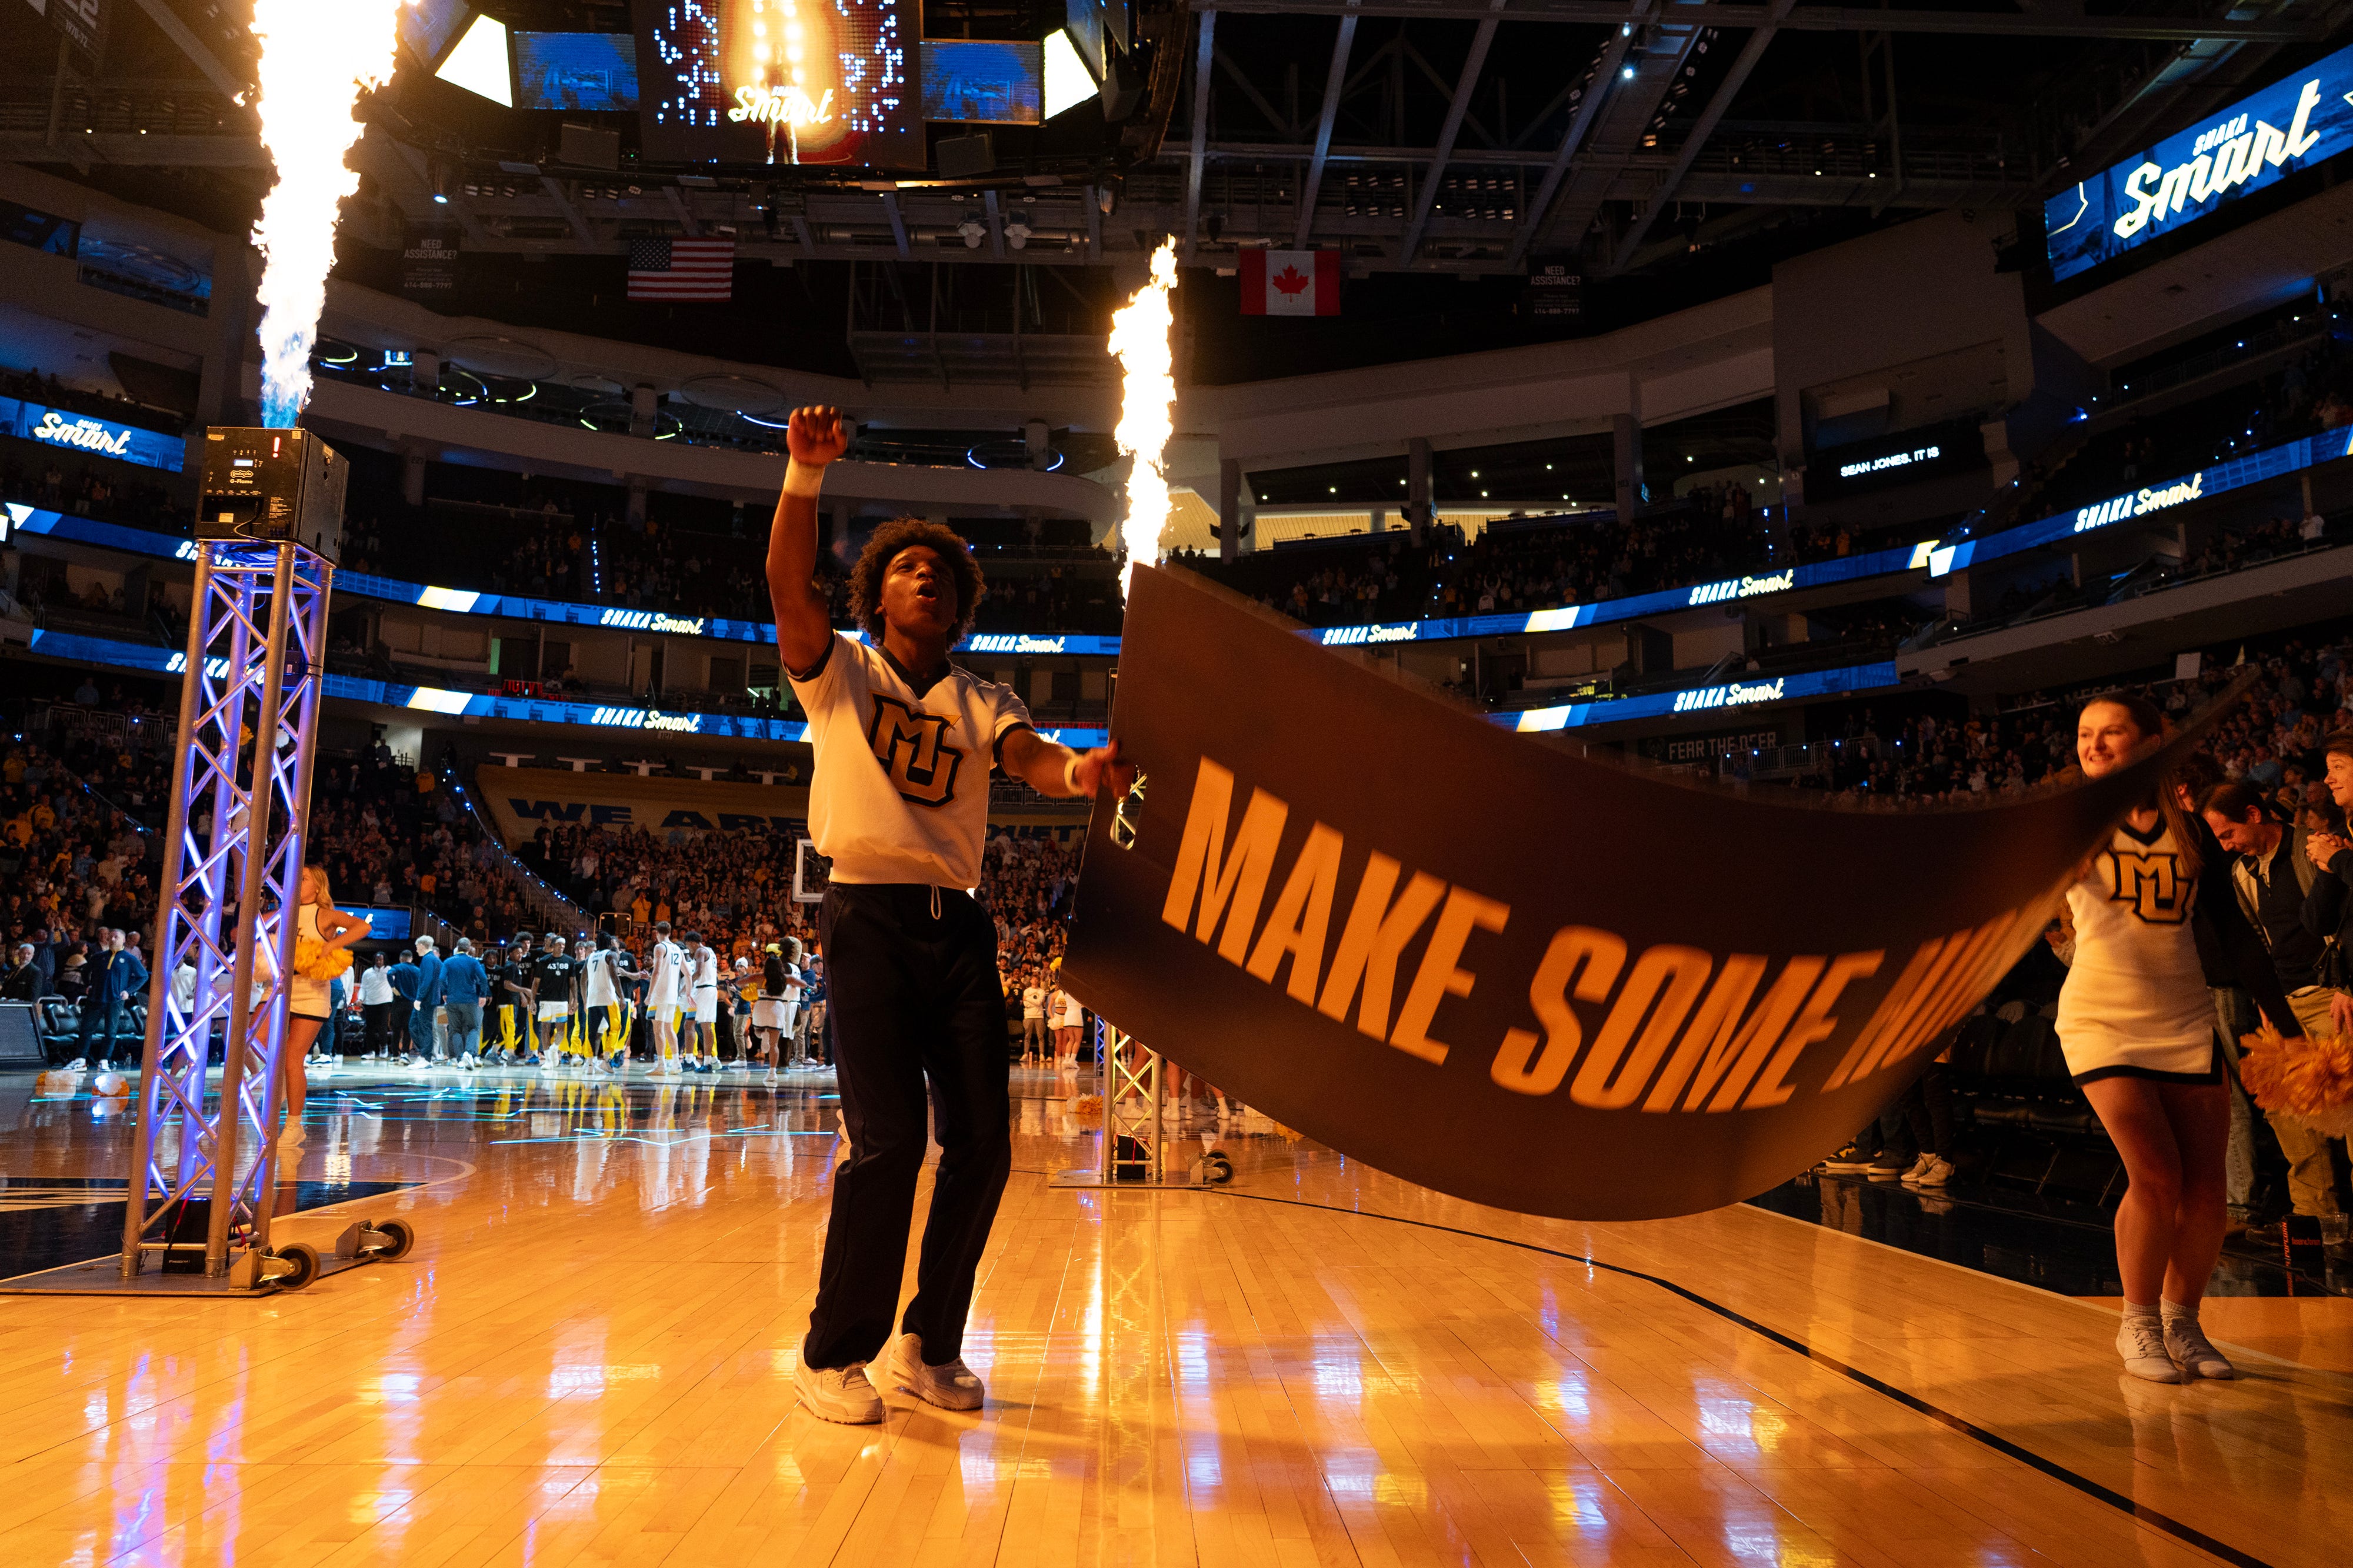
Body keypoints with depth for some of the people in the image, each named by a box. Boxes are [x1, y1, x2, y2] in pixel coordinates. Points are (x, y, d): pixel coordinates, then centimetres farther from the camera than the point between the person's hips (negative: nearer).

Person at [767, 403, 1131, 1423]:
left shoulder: (981, 702, 15)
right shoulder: (837, 672, 8)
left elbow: (1030, 760, -6)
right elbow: (790, 585, -11)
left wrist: (1079, 772, -29)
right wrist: (807, 474, -24)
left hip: (958, 925, 4)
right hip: (868, 917, -4)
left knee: (982, 1142, 1)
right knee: (887, 1138, -13)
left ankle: (928, 1342, 20)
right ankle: (833, 1354, 6)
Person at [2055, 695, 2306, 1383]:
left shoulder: (2190, 831, 6)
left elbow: (2235, 934, 9)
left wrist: (2288, 1026, 8)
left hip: (2185, 1022, 3)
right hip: (2101, 1019, -3)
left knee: (2205, 1191, 0)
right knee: (2156, 1177, -13)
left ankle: (2181, 1321, 23)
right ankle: (2138, 1325, 8)